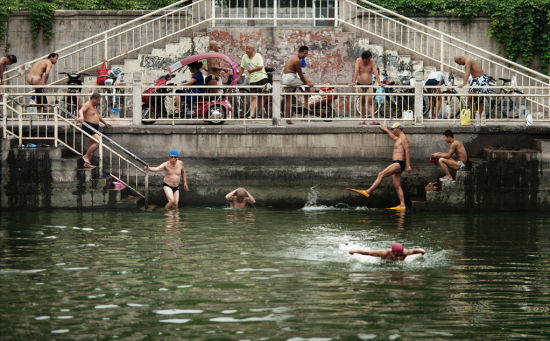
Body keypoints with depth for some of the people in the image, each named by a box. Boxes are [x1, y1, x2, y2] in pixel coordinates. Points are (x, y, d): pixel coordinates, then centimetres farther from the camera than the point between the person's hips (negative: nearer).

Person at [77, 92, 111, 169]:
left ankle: (87, 163, 11)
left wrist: (104, 123, 47)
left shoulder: (94, 106, 19)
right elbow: (81, 110, -31)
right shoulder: (87, 105, -11)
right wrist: (81, 116, -52)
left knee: (92, 146, 8)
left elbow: (98, 115, 36)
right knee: (98, 142, -21)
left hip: (94, 128, 10)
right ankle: (86, 156, -11)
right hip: (88, 126, -10)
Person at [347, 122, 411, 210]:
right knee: (397, 186, 4)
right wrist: (386, 130, 60)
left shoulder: (403, 138, -6)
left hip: (399, 163, -10)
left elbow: (407, 151, -14)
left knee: (381, 174, -19)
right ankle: (402, 205, 0)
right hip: (396, 164, 10)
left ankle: (368, 191, -26)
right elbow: (394, 137, 49)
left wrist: (408, 165, -20)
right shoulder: (399, 139, 24)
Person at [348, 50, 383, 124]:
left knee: (370, 102, -11)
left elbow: (376, 72, -19)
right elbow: (356, 71, -21)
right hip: (360, 85, 1)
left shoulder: (372, 62, -10)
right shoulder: (358, 61, -10)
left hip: (369, 85, -1)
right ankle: (363, 119, 9)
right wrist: (353, 82, -33)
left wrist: (379, 82, -31)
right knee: (362, 102, 4)